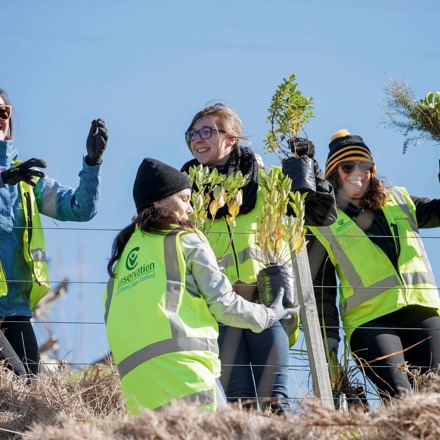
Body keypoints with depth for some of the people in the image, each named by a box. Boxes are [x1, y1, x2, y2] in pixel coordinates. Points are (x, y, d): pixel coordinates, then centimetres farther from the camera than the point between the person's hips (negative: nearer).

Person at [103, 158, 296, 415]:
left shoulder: (125, 250, 25)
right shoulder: (186, 240, 8)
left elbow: (111, 317, 22)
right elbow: (223, 304, 4)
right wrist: (269, 316, 20)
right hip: (183, 363, -6)